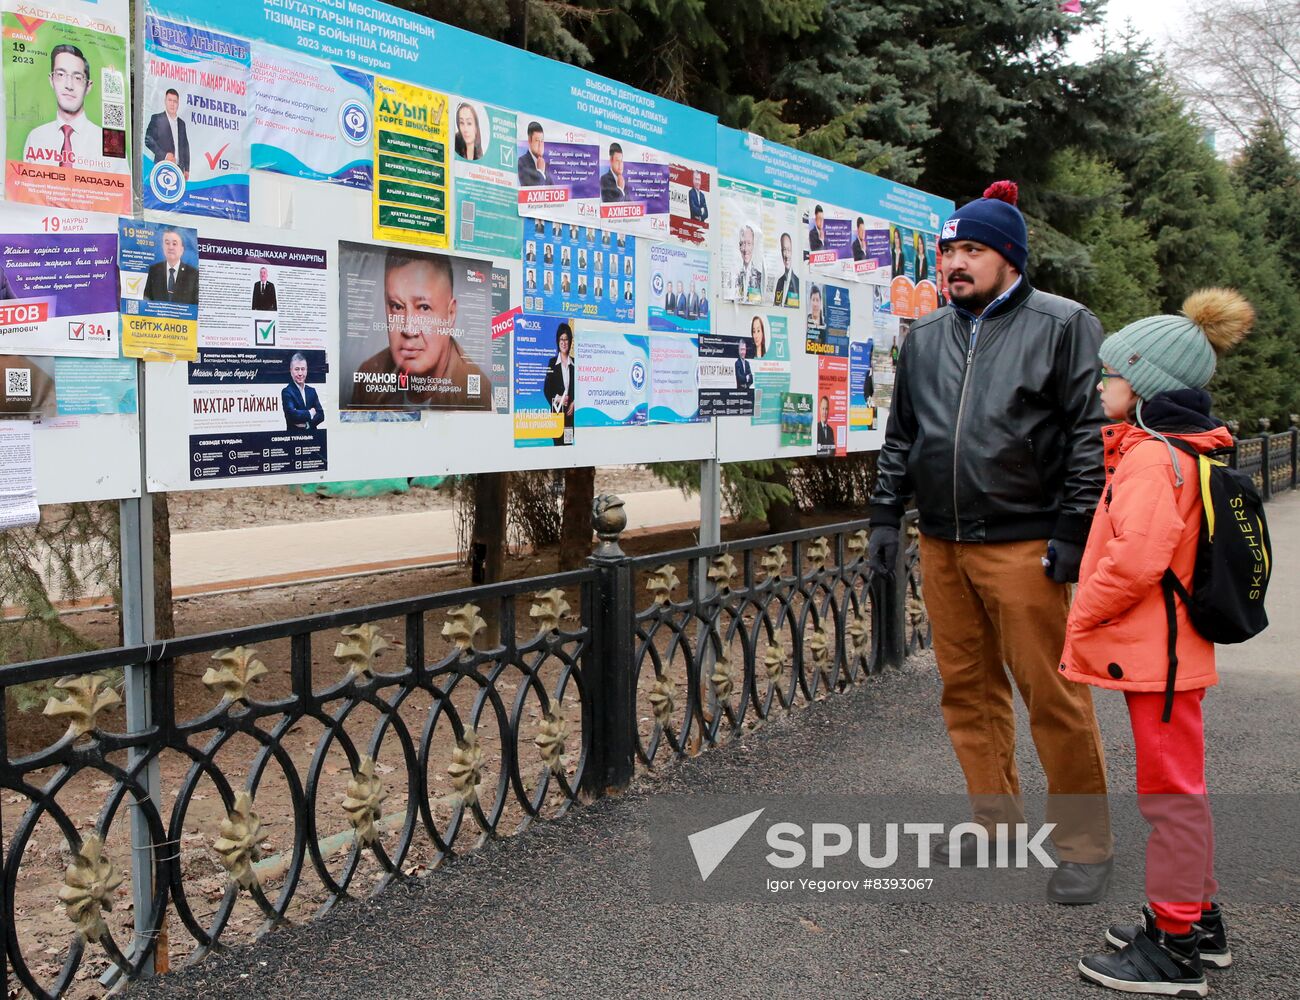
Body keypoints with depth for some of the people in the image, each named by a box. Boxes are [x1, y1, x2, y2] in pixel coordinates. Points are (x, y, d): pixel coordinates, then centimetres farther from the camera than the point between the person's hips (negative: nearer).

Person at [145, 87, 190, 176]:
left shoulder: (181, 123, 20)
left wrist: (186, 169, 13)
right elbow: (148, 140, -3)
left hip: (179, 168, 5)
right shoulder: (157, 119, 5)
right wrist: (164, 155, -13)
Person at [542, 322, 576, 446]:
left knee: (571, 440, 0)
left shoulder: (574, 363, 11)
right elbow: (546, 389, 3)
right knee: (557, 441, -5)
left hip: (571, 410, 2)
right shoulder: (552, 362, 4)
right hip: (557, 410, -2)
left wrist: (574, 403, -4)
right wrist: (557, 399, -11)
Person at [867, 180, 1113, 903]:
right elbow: (901, 437, 21)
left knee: (1054, 696, -3)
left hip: (1025, 546, -6)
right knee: (969, 691, 11)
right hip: (943, 546, 6)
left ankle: (1086, 847, 10)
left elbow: (1093, 435, -6)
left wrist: (1072, 530, -12)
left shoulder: (1062, 326, -1)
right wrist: (887, 515, 14)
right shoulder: (926, 338, 15)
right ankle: (998, 822, 25)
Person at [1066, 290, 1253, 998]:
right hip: (1169, 649, 10)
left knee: (1169, 791, -2)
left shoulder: (1151, 458, -20)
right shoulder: (1180, 450, 13)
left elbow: (1137, 560, -30)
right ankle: (1196, 920, 32)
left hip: (1156, 653, -10)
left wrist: (1082, 617, -16)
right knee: (1177, 786, 19)